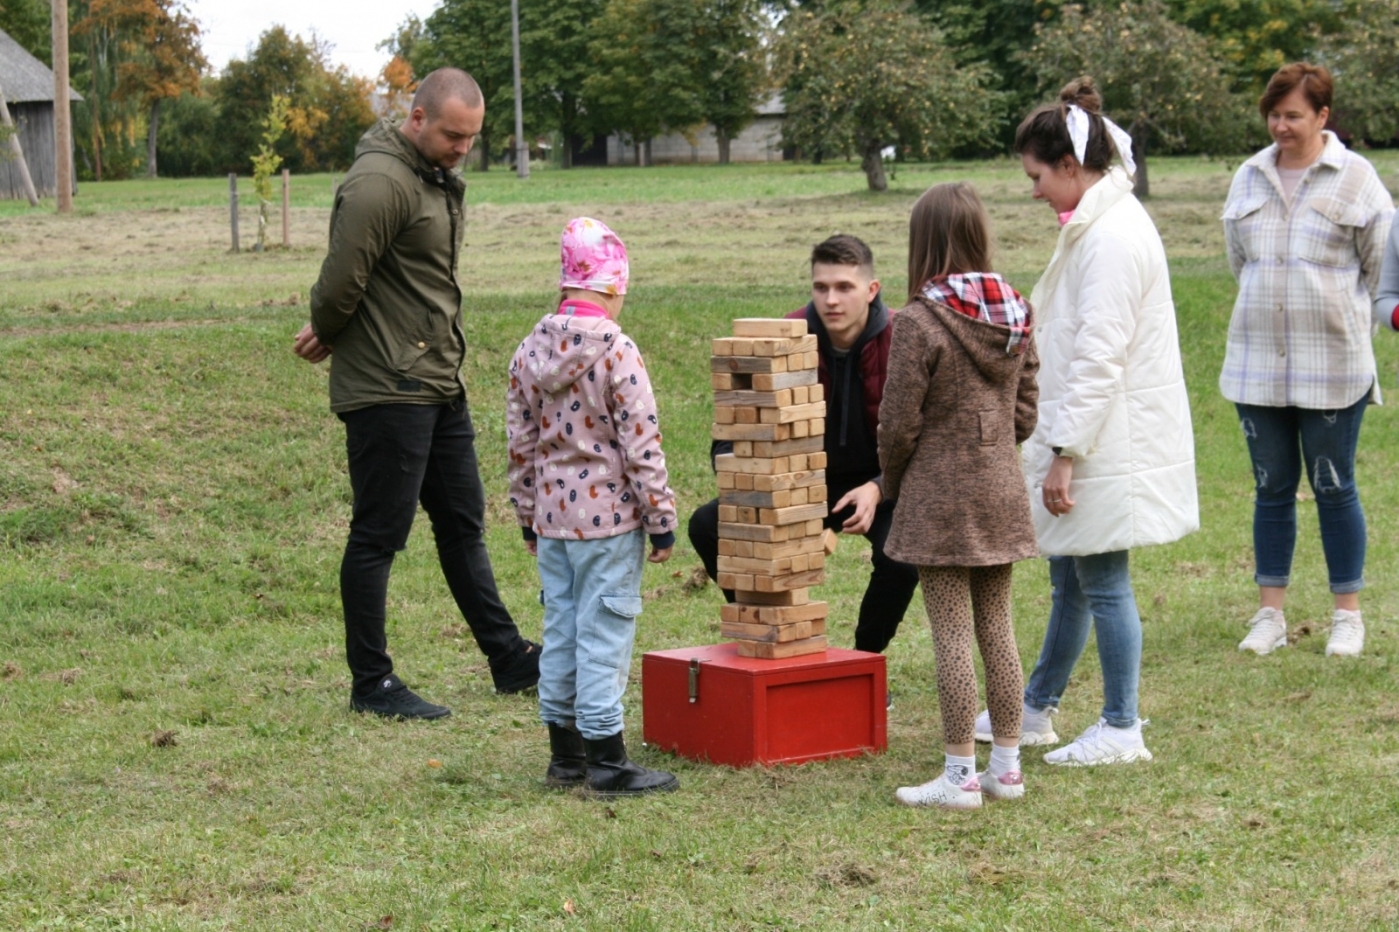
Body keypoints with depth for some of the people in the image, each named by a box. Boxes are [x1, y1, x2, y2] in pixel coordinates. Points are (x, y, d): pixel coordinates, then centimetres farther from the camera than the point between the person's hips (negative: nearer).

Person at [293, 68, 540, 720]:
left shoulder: (438, 177, 14)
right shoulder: (380, 183, -19)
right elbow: (341, 282, -21)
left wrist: (328, 334, 7)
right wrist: (327, 336, -1)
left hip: (439, 388, 10)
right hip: (388, 391, -10)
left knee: (462, 524, 16)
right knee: (378, 536, -1)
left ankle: (510, 660, 25)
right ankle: (371, 684, 7)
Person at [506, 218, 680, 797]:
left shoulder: (530, 351, 4)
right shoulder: (617, 353, -15)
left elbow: (520, 443, 9)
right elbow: (642, 446, -15)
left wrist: (529, 519, 18)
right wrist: (661, 521, -8)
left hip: (551, 515, 6)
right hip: (610, 519, -6)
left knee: (561, 632, 13)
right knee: (603, 636, -2)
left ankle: (565, 755, 21)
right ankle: (606, 765, 2)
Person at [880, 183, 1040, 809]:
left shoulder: (918, 322, -15)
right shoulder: (1014, 315, 3)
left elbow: (899, 424, -13)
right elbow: (1026, 411, 8)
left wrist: (891, 484, 5)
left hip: (940, 494, -6)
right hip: (1002, 493, 6)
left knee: (952, 634, -2)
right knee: (997, 626, 13)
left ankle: (960, 775, 2)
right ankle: (1007, 764, 18)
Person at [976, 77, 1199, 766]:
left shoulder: (1113, 237, -19)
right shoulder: (1095, 227, 13)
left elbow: (1099, 359, -22)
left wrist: (1064, 453, -20)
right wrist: (1056, 448, 20)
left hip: (1110, 442, -10)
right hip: (1087, 435, 10)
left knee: (1102, 581, -1)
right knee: (1070, 579, 19)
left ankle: (1121, 730, 9)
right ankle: (1037, 709, 31)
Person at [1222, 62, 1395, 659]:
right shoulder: (1249, 179, 6)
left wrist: (1339, 314, 7)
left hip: (1332, 366, -3)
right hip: (1257, 362, 4)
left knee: (1333, 488, 3)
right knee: (1272, 488, 9)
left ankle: (1348, 615, 14)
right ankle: (1270, 614, 16)